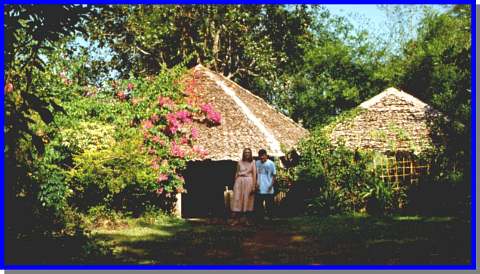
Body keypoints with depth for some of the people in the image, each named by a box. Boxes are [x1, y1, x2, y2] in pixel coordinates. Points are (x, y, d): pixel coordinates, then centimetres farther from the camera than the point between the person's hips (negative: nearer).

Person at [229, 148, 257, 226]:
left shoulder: (252, 162, 3)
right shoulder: (240, 162, 9)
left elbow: (254, 174, -1)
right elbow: (236, 173, 14)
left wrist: (253, 186, -7)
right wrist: (235, 183, 8)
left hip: (248, 181, -2)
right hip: (239, 181, 2)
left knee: (248, 199, 0)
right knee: (237, 199, -2)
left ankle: (247, 219, 7)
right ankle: (236, 218, 1)